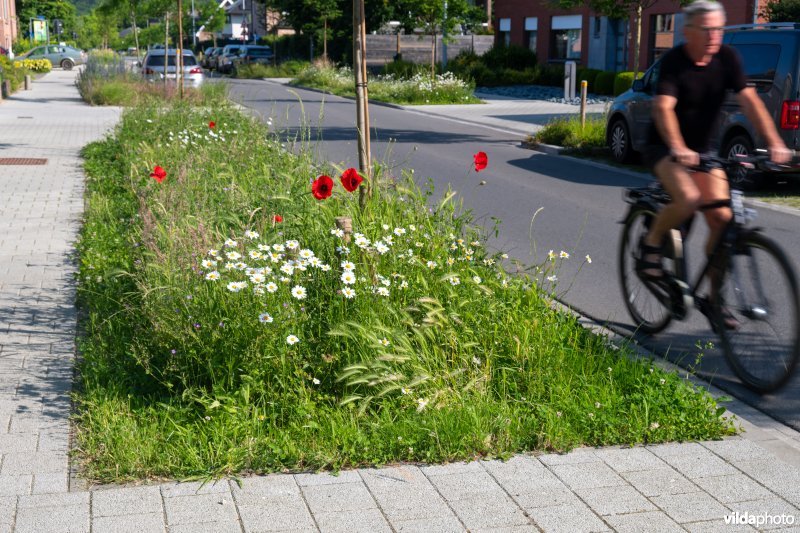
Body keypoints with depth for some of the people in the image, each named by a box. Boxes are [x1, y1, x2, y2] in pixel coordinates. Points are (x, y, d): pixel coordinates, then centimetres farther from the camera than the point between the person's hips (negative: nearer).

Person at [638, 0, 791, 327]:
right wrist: (678, 148, -50)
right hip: (665, 149, -5)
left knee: (722, 218, -5)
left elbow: (749, 100, -15)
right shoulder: (673, 62, -19)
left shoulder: (727, 58, -6)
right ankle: (651, 244, -2)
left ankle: (714, 297, 9)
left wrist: (774, 143, -28)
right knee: (689, 199, -32)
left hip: (703, 149, 5)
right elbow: (663, 107, -32)